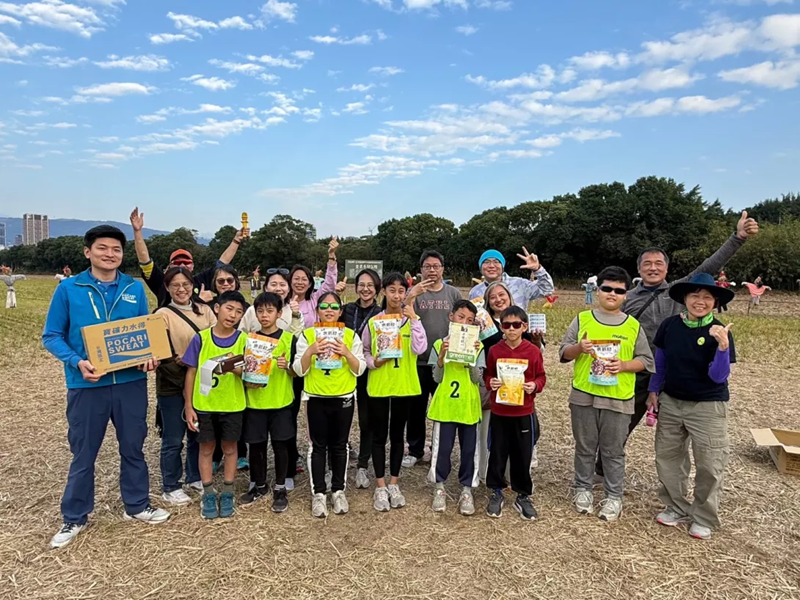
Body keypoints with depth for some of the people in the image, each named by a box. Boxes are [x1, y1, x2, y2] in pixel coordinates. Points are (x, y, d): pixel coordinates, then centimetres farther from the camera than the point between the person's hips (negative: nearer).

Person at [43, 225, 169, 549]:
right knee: (83, 453, 12)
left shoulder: (135, 288, 2)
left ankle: (137, 505, 33)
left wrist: (150, 356, -10)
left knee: (133, 447, 15)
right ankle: (74, 517, 31)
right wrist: (77, 362, -19)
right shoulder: (68, 289, -4)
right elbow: (51, 336, -2)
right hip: (87, 384, -2)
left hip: (131, 382, 2)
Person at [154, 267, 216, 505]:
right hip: (173, 385, -4)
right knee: (173, 439, 6)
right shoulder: (163, 315, -9)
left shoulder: (204, 310, 5)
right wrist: (177, 360, -33)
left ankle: (195, 477, 35)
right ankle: (170, 487, 22)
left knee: (198, 434, 17)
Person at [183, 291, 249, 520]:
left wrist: (237, 368, -29)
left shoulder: (243, 340, -6)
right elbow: (191, 373, -1)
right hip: (204, 404, 0)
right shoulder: (201, 338, -5)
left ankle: (227, 494, 26)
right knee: (207, 448, 11)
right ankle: (209, 495, 26)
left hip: (232, 405, 0)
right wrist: (188, 406, -3)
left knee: (229, 448, 11)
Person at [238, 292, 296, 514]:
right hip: (254, 401, 2)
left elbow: (297, 372, -3)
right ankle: (259, 486, 29)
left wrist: (287, 366, -24)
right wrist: (247, 381, -11)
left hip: (281, 402, -2)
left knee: (280, 445, 6)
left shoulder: (289, 338, -3)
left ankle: (280, 489, 21)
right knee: (256, 445, 10)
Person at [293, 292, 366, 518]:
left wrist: (347, 353, -20)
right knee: (318, 446, 6)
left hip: (344, 398, 1)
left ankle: (338, 490, 25)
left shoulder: (351, 336, -1)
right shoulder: (307, 335, -3)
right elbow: (299, 370, -6)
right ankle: (318, 493, 18)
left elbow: (359, 370, -3)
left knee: (339, 445, 10)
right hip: (316, 398, -1)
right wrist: (310, 351, -22)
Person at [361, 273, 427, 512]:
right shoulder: (373, 322, -1)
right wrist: (373, 361, -15)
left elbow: (419, 349, -17)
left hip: (404, 386, 0)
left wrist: (413, 318, -19)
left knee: (397, 435, 12)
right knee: (379, 436, 7)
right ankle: (380, 487, 18)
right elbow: (364, 351, 5)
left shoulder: (412, 321, -1)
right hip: (378, 386, 0)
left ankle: (394, 484, 26)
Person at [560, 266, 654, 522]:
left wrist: (623, 365, -14)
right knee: (585, 448, 13)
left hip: (618, 399, 0)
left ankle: (614, 496, 25)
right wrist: (579, 348, -19)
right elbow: (564, 352, 2)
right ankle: (583, 489, 29)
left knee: (614, 451, 10)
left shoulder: (633, 326, 3)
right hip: (583, 396, 0)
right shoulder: (582, 319, 2)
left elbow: (646, 360, 4)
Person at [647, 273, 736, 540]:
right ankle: (677, 508, 31)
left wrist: (723, 346, -30)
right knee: (667, 457, 12)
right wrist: (654, 390, 7)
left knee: (709, 465, 5)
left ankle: (704, 518, 24)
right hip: (671, 402, 4)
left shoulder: (720, 333, -14)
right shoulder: (669, 326, -5)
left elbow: (719, 376, -17)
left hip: (708, 407, -4)